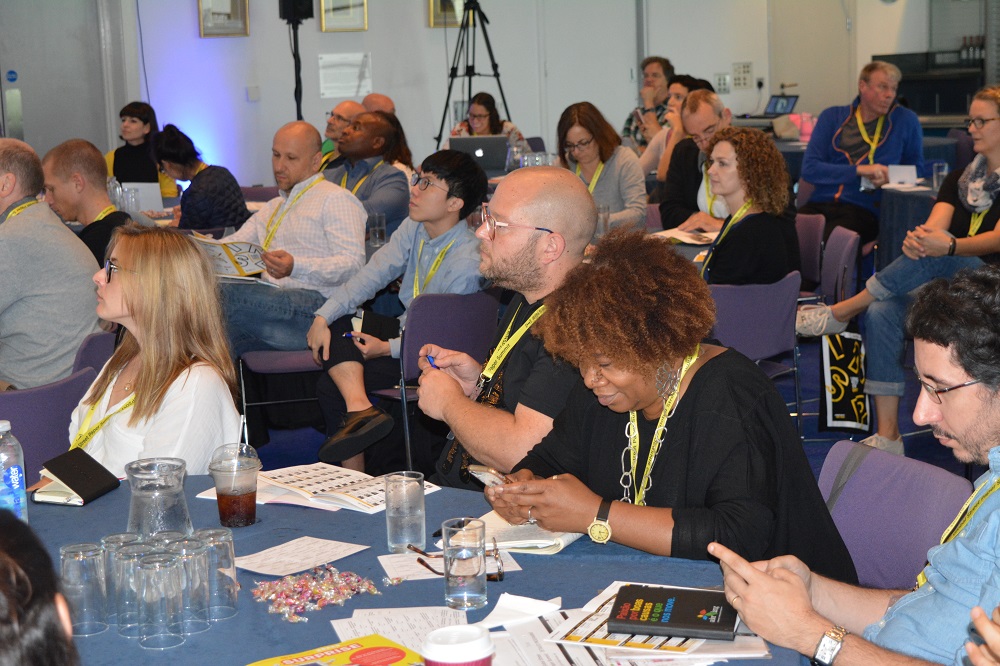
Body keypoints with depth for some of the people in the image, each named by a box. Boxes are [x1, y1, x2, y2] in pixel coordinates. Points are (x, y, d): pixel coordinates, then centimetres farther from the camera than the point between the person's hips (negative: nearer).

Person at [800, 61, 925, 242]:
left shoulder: (906, 120, 11)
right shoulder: (832, 117, 13)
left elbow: (916, 170, 21)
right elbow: (809, 169, 2)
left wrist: (890, 177, -2)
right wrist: (859, 170, -10)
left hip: (863, 210, -2)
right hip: (820, 204, 2)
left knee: (827, 241, -34)